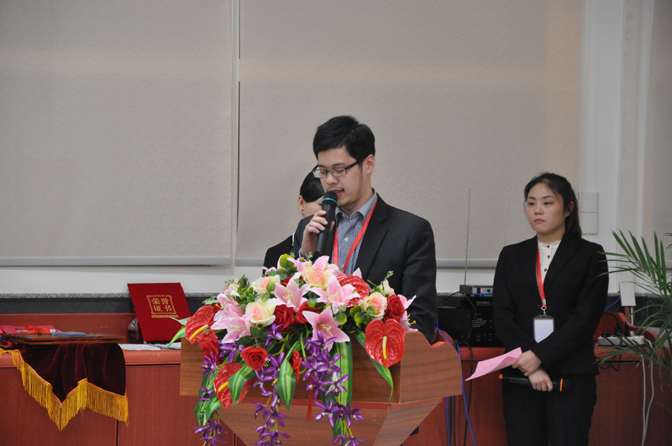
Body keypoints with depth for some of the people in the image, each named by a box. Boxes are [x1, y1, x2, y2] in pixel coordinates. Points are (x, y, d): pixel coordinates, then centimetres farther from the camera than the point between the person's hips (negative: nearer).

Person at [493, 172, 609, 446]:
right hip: (521, 375, 3)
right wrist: (529, 366, -9)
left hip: (572, 379, -2)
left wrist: (540, 356, -12)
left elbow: (585, 319, -4)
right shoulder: (511, 256, 14)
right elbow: (502, 318, 5)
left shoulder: (590, 256, 5)